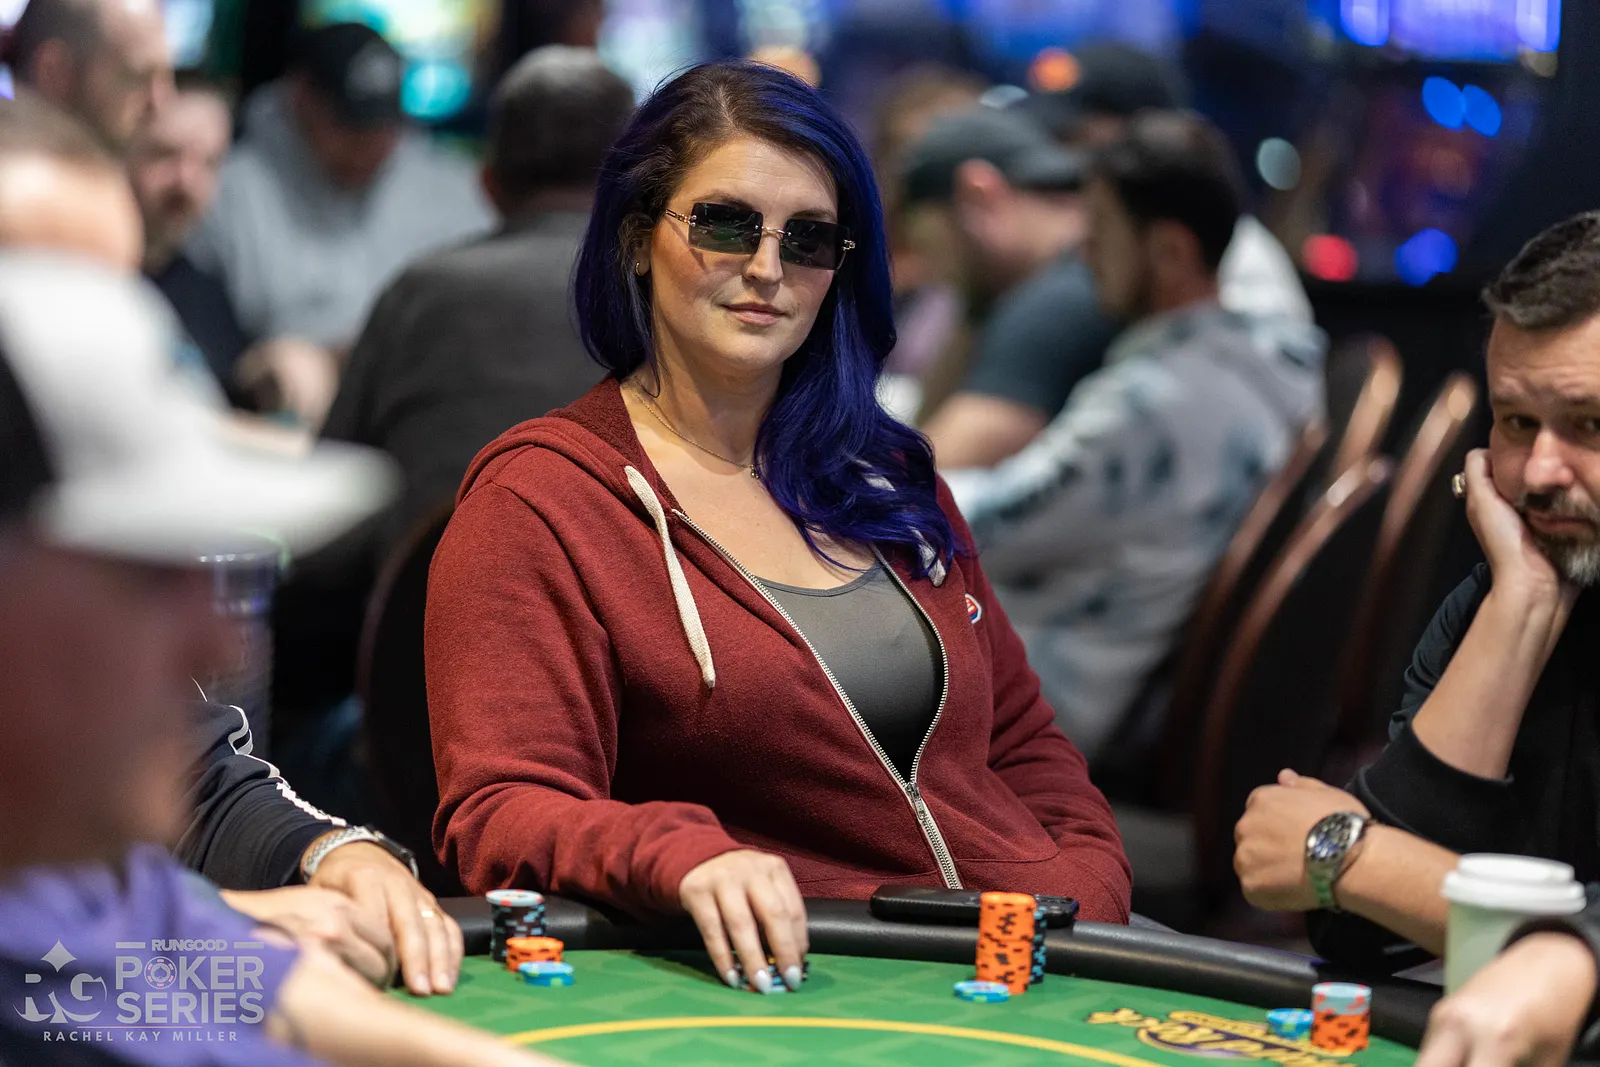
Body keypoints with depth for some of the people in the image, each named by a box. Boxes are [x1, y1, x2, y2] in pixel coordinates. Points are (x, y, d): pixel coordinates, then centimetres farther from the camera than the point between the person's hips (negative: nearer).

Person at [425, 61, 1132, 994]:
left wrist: (1090, 892, 2)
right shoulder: (538, 501, 0)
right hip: (785, 980, -5)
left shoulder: (888, 474, 20)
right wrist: (681, 855, -30)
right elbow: (499, 815, -9)